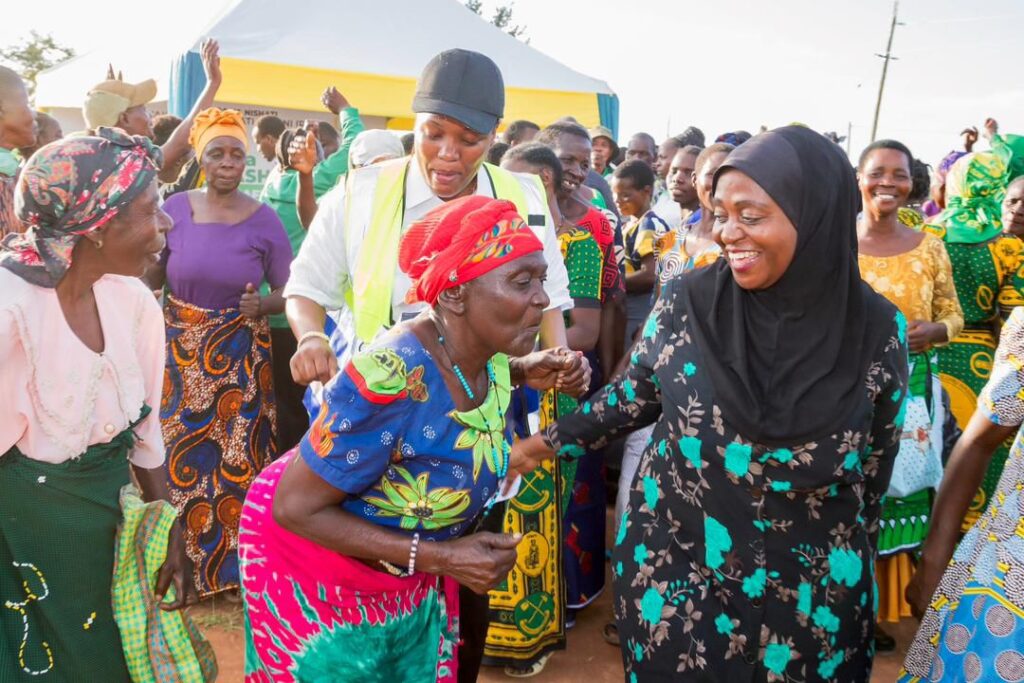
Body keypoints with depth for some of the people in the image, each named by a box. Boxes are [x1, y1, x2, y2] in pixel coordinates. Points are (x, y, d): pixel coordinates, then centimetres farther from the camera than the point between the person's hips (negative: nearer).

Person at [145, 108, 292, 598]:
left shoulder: (264, 220, -7)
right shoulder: (175, 209, -4)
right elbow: (150, 277, 5)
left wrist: (260, 305, -21)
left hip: (240, 355, -1)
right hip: (181, 352, 1)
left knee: (237, 459, 6)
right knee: (179, 456, 8)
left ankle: (234, 561, 25)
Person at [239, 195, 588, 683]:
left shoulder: (486, 353, -14)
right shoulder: (390, 378, -38)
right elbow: (296, 508, -29)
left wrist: (527, 372, -9)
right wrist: (438, 557, -30)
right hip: (316, 562, -7)